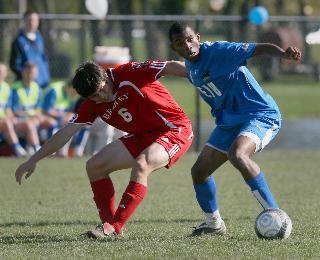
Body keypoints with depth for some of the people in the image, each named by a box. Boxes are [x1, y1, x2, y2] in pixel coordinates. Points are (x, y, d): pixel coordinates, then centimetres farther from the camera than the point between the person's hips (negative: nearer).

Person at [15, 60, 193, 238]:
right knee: (95, 166, -1)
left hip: (175, 130, -8)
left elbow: (171, 67, -22)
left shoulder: (128, 74, -21)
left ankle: (114, 227, -30)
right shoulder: (93, 105, -3)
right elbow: (67, 132, 0)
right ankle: (109, 223, 3)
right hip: (142, 137, 8)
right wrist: (34, 160, -2)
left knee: (141, 165, -33)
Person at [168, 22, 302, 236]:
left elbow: (260, 49, -29)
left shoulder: (218, 51, -20)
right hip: (229, 121, 9)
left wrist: (284, 54, -46)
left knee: (237, 155, -36)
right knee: (199, 171, 8)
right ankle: (214, 224, 31)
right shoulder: (191, 69, 5)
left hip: (261, 115, -9)